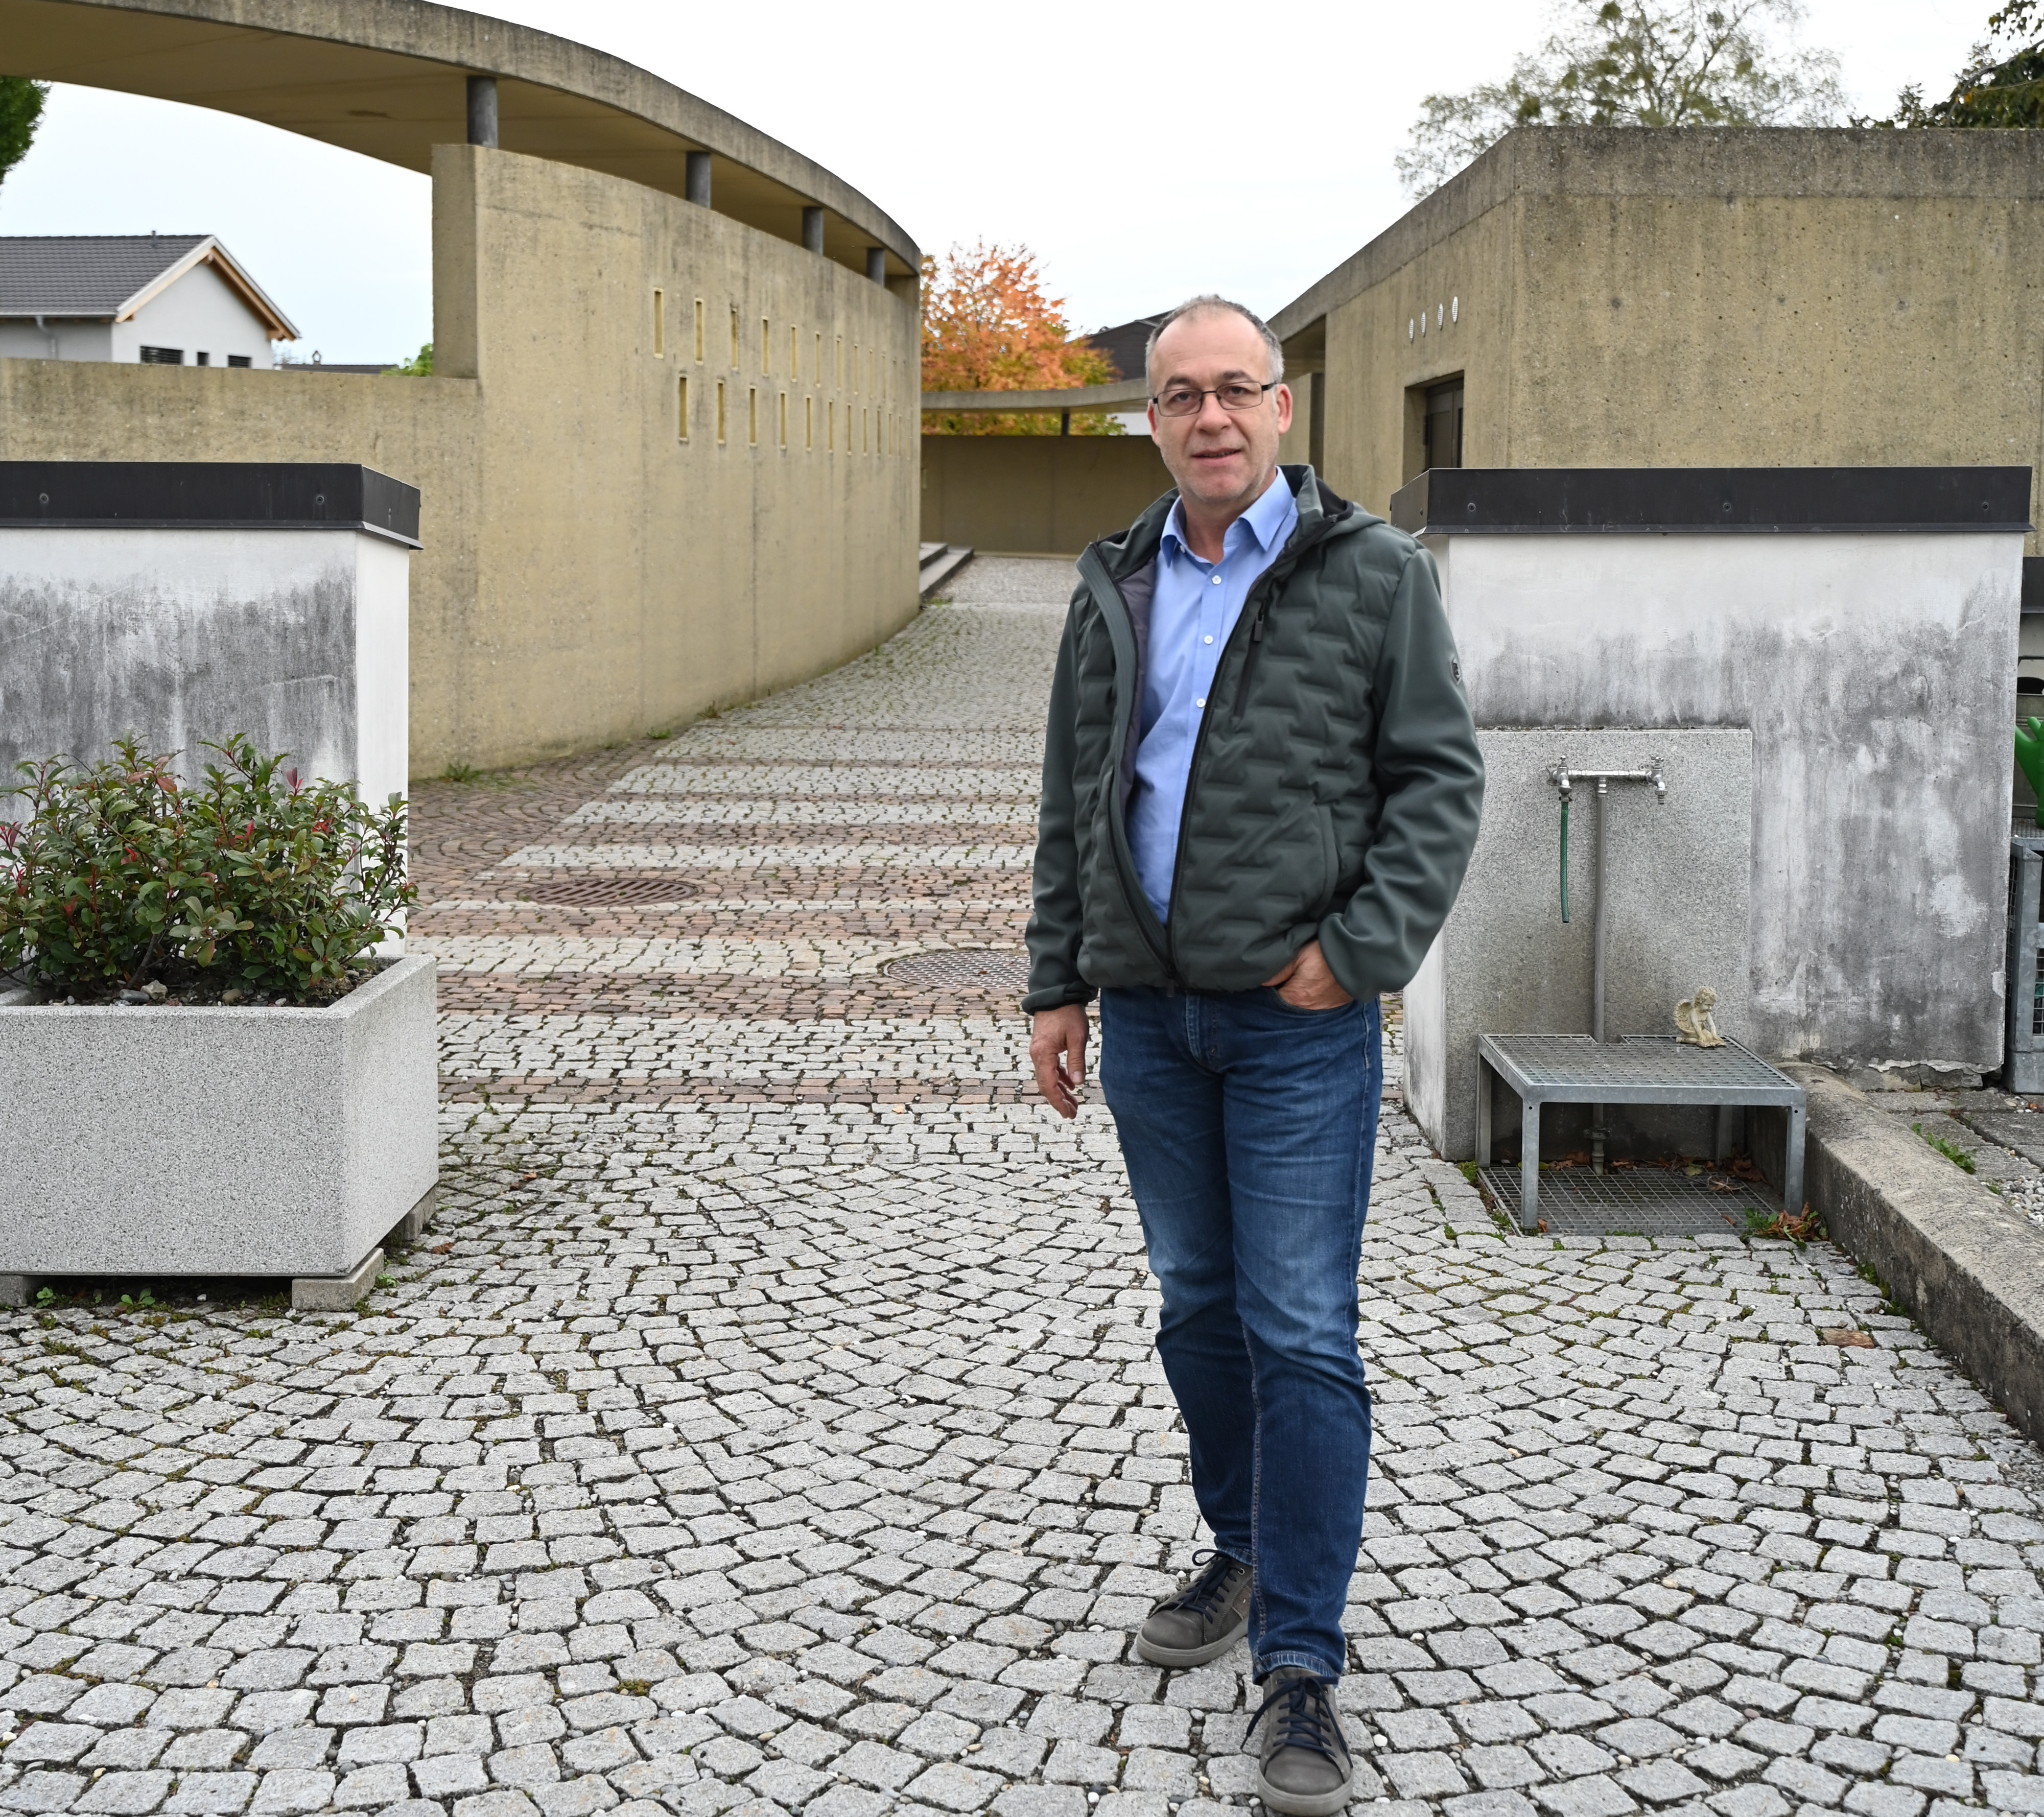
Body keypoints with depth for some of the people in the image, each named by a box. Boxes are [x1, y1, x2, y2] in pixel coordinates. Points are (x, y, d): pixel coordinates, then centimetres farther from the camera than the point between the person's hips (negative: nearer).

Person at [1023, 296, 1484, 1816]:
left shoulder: (1375, 575, -2)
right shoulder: (1116, 588, 11)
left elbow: (1441, 776, -5)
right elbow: (1073, 803, 15)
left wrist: (1365, 947, -15)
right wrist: (1057, 984, 11)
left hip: (1298, 1015, -5)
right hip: (1147, 1011, 5)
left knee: (1302, 1335, -5)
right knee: (1197, 1303, 15)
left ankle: (1301, 1669, 2)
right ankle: (1243, 1557, 33)